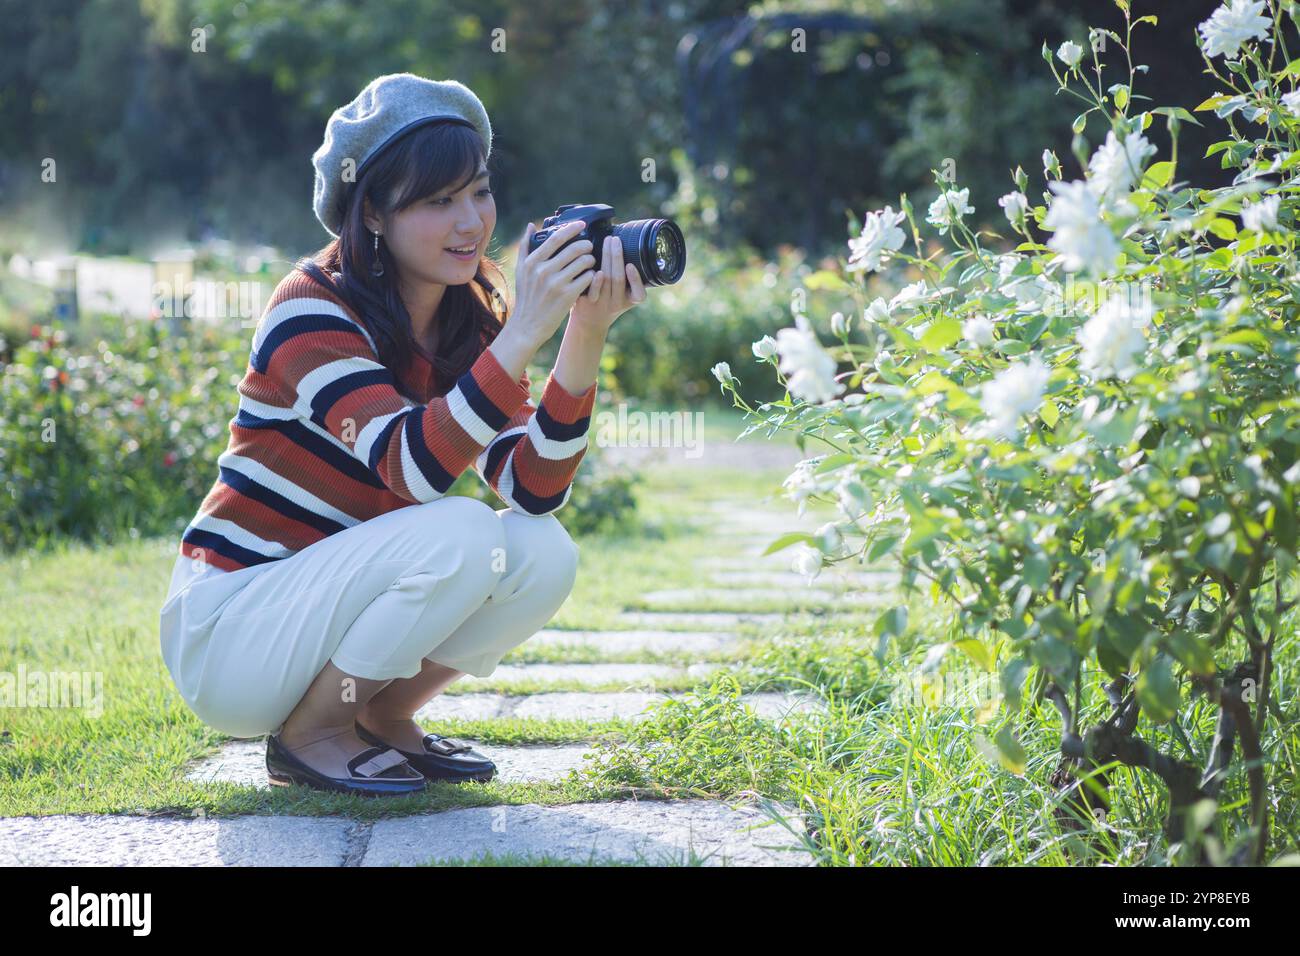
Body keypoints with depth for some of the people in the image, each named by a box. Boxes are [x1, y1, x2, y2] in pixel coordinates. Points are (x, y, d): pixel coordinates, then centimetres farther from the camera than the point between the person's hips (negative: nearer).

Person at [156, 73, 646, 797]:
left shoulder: (472, 322, 2)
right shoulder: (315, 307, -18)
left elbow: (534, 492, -12)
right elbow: (412, 467, -33)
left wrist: (586, 338, -22)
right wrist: (522, 335, -38)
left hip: (326, 612, 7)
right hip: (225, 636, -6)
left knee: (545, 554, -13)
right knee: (460, 536, -27)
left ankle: (383, 717, 5)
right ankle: (308, 735, -8)